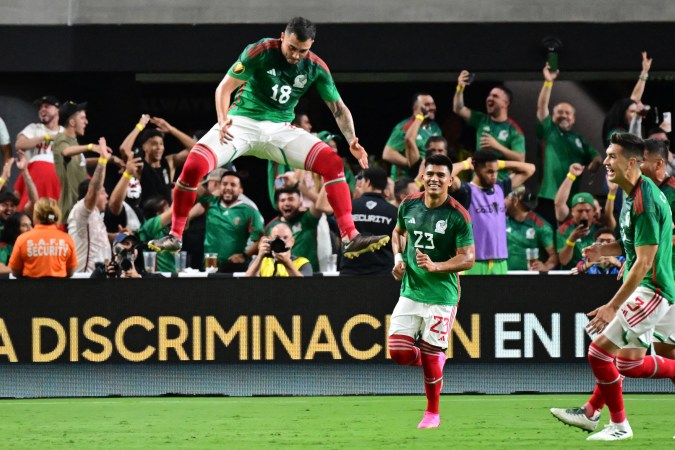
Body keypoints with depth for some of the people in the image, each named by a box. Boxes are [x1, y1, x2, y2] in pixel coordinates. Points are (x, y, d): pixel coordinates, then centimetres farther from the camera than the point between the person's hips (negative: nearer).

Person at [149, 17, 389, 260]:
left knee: (333, 162, -18)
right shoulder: (260, 52, -14)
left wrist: (351, 141, -16)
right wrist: (223, 119, -33)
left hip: (280, 130, 3)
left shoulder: (316, 67, -4)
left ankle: (350, 238, -15)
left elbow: (339, 108, 2)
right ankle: (175, 236, -8)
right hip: (243, 122, -3)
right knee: (194, 165, -26)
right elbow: (225, 88, -13)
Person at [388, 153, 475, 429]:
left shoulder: (458, 216, -12)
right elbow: (398, 232, 22)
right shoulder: (409, 206, 2)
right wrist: (399, 258, 4)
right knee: (399, 352, -6)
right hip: (410, 290, 4)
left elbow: (467, 259, -11)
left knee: (430, 358, -1)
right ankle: (435, 360, 27)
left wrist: (435, 266, -24)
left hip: (441, 295, -4)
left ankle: (433, 412, 20)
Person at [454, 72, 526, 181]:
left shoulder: (513, 130, -4)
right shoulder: (481, 120, 10)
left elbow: (520, 159, -11)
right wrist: (460, 88, -13)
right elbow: (458, 109, 3)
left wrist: (497, 146, -18)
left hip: (501, 181, -4)